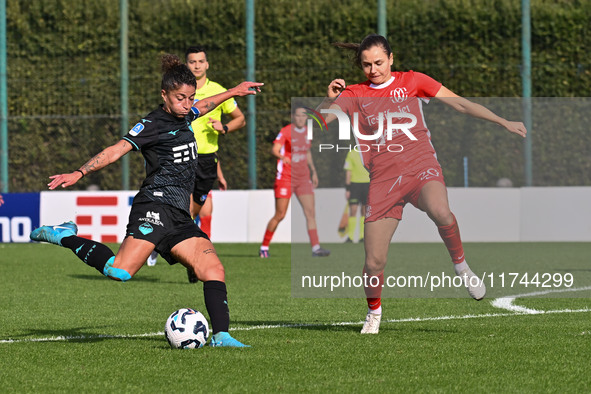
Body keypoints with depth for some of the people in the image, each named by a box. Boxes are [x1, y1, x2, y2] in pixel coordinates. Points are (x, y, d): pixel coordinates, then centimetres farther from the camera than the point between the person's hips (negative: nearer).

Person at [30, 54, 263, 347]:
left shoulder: (183, 115, 18)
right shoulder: (153, 124, -5)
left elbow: (203, 107, 42)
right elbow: (117, 150, -13)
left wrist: (234, 92, 51)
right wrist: (79, 173, -23)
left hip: (179, 217, 8)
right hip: (155, 206, -8)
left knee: (214, 270, -9)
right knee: (120, 272, -24)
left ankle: (221, 336, -8)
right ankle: (66, 237, -6)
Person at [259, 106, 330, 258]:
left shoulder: (306, 131, 10)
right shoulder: (286, 131, -9)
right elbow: (274, 149, -22)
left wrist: (313, 172, 22)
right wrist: (282, 157, -43)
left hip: (303, 177, 6)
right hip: (285, 177, -5)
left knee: (310, 212, -5)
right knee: (280, 215, -5)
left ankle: (316, 248, -6)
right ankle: (264, 247, 9)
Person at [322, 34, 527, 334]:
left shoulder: (411, 81, 9)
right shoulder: (353, 95, 10)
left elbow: (460, 103, 11)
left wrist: (504, 123, 9)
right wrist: (330, 99, -16)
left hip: (421, 168, -1)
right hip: (383, 179, 1)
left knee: (440, 213, -38)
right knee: (374, 263, -5)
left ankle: (460, 264, -12)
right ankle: (373, 312, 24)